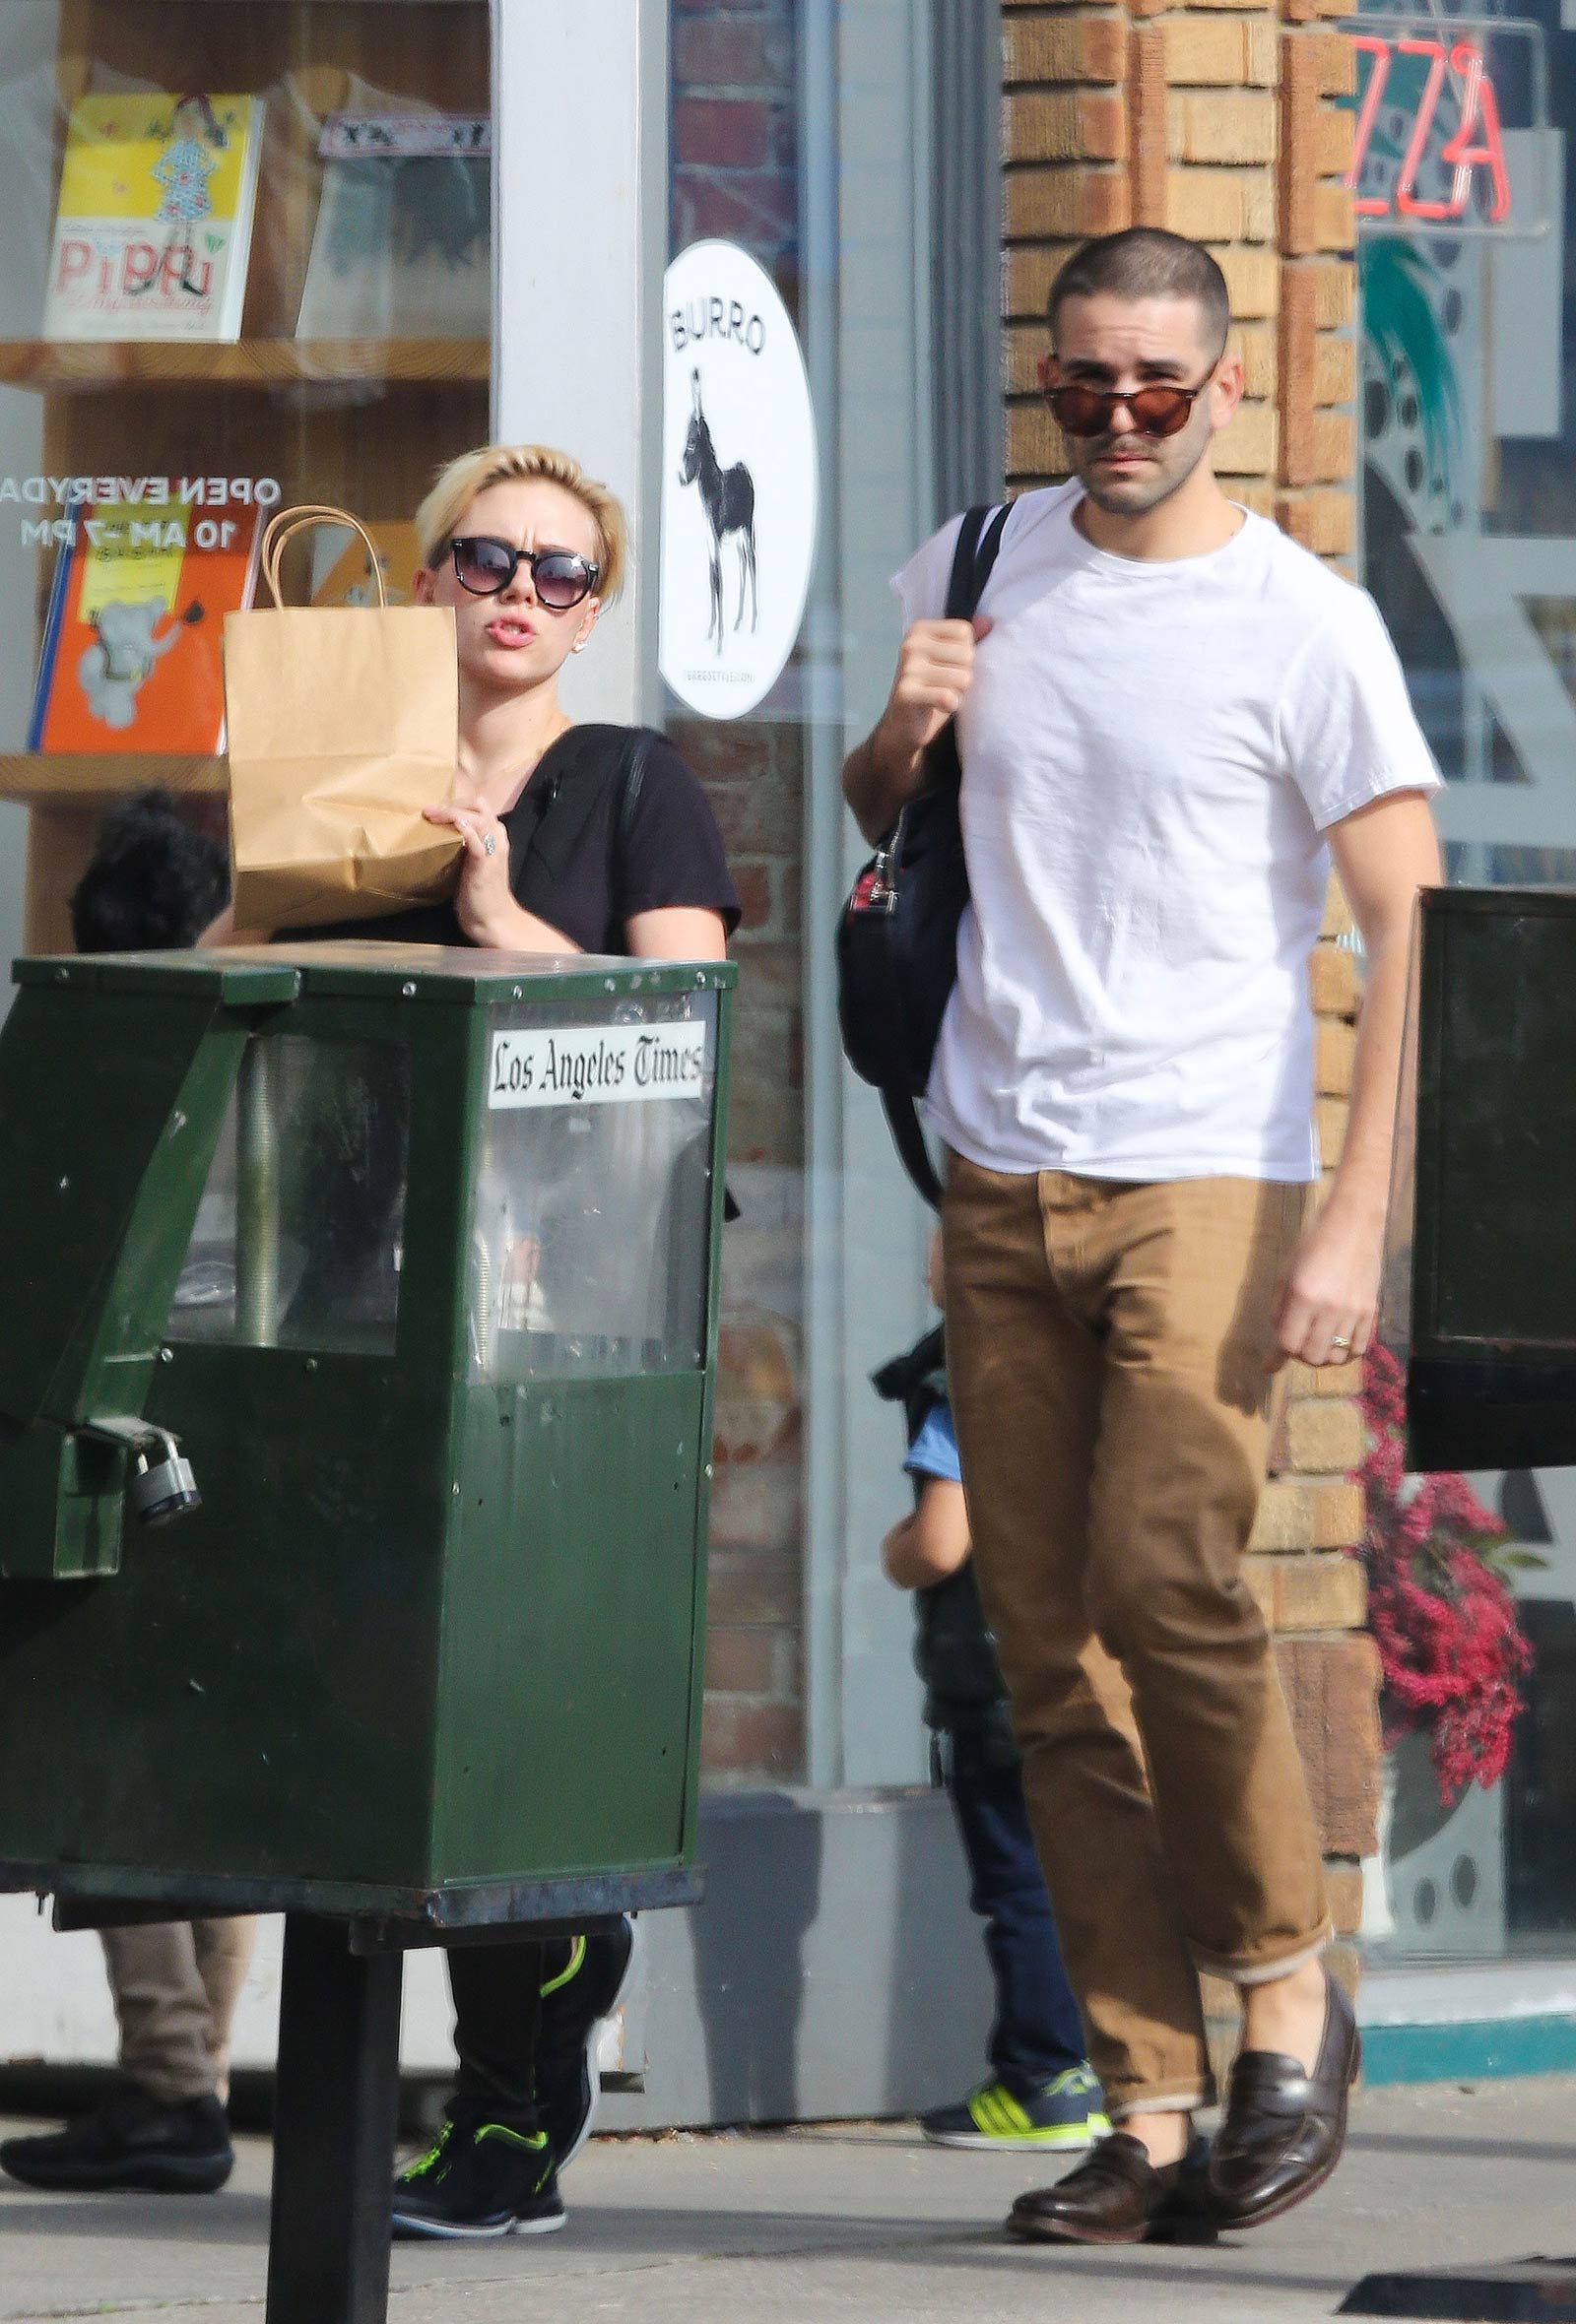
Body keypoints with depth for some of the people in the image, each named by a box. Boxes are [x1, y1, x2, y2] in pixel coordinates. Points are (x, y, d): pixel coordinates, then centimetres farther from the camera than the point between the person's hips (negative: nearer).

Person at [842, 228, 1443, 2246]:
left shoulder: (1305, 625, -4)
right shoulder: (974, 573, 11)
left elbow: (1408, 926, -5)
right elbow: (873, 815, 26)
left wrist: (1354, 1220, -13)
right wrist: (902, 735, 2)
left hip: (1206, 1174, -5)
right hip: (1003, 1184, 5)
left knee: (1166, 1582, -19)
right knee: (1048, 1646, 1)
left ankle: (1289, 1995, 0)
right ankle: (1144, 2102, 4)